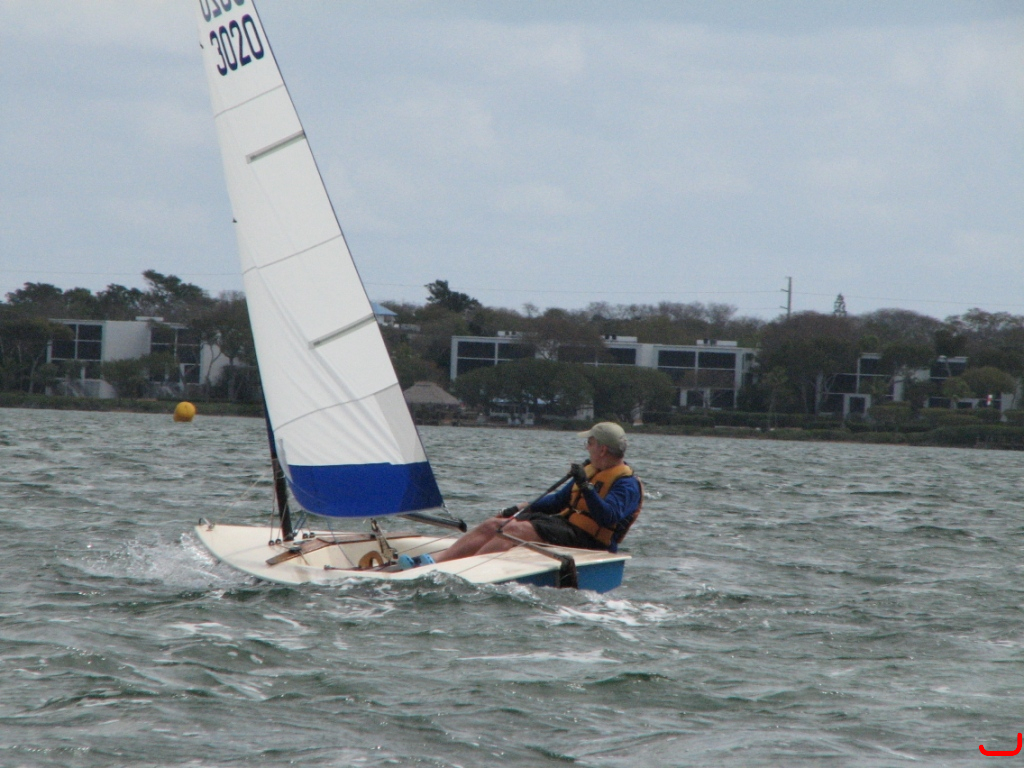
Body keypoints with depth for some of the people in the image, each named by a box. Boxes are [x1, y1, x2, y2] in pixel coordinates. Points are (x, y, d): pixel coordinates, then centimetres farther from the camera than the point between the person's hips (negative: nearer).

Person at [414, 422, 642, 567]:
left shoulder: (627, 484, -10)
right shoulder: (592, 471, 21)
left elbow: (609, 518, -27)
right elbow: (560, 500, 28)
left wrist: (586, 487, -34)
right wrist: (522, 508, 18)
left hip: (586, 539, -10)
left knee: (516, 529, -27)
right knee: (492, 525, -3)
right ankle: (435, 560, -15)